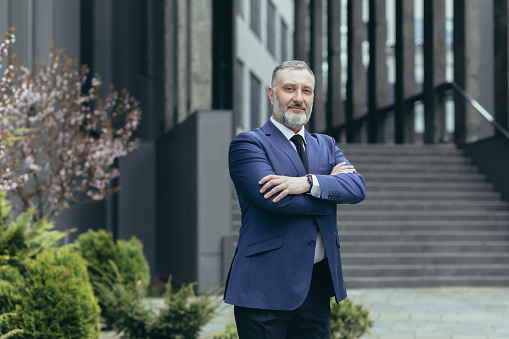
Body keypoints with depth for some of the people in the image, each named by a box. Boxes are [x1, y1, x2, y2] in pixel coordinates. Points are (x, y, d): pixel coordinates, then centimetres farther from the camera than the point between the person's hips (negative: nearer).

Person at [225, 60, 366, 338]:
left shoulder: (326, 145, 18)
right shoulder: (248, 144, -1)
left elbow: (358, 187, 0)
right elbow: (274, 199, -17)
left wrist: (309, 183, -17)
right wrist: (329, 183, -4)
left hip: (318, 284, 6)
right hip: (267, 287, -6)